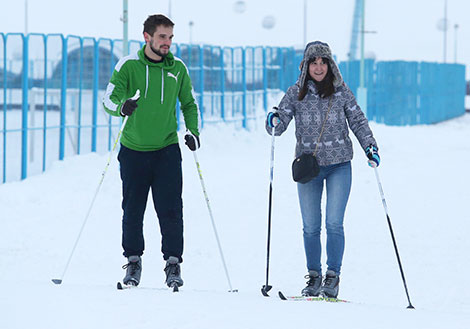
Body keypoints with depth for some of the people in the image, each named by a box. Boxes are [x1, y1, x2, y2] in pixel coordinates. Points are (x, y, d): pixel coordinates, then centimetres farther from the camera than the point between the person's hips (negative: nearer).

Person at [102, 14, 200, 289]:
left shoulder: (178, 68, 3)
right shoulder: (129, 65, -3)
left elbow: (189, 104, 15)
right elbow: (109, 99, -6)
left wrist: (193, 132, -2)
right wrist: (121, 107, -30)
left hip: (167, 149, 1)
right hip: (134, 149, 0)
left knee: (170, 210, -6)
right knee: (133, 210, 4)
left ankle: (173, 262, 3)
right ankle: (133, 260, 19)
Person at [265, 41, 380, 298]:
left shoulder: (341, 92, 2)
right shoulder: (296, 93, 1)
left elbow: (357, 120, 9)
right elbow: (281, 124, -1)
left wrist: (370, 146, -2)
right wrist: (273, 123, -24)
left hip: (339, 164, -1)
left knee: (334, 223, -8)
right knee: (311, 226, 5)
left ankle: (333, 277, -2)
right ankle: (313, 277, 17)